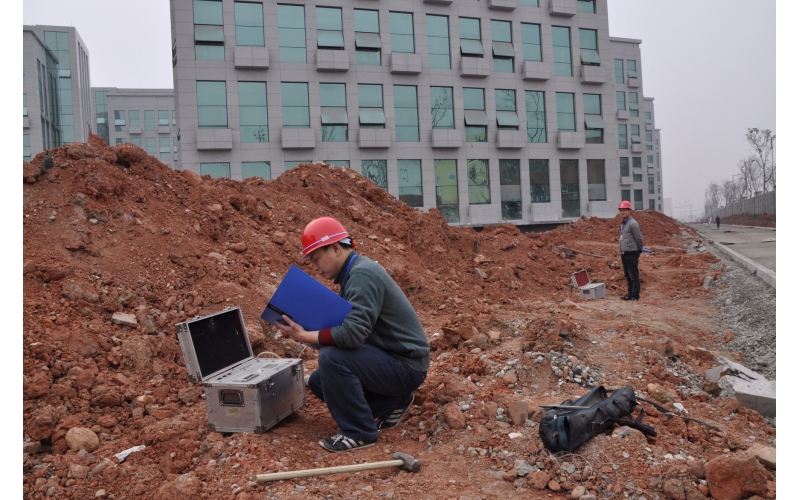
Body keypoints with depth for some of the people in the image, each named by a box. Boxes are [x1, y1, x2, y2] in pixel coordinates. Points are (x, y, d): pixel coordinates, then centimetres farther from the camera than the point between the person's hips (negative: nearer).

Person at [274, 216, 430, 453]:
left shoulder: (362, 273, -21)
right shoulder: (353, 273, 9)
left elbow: (353, 333, -31)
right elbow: (343, 328, 13)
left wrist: (305, 336, -20)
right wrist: (306, 329, -1)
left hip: (405, 364, -10)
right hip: (388, 360, 10)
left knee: (332, 358, -27)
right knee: (318, 381, 10)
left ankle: (359, 432, -9)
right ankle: (391, 403, 15)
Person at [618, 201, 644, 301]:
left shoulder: (633, 223, -14)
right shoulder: (623, 224, 14)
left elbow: (639, 238, -13)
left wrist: (640, 250, -1)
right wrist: (622, 250, 16)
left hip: (631, 253, -9)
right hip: (624, 253, 9)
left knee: (633, 275, -3)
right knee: (627, 275, 15)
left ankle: (635, 295, 2)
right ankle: (630, 293, 24)